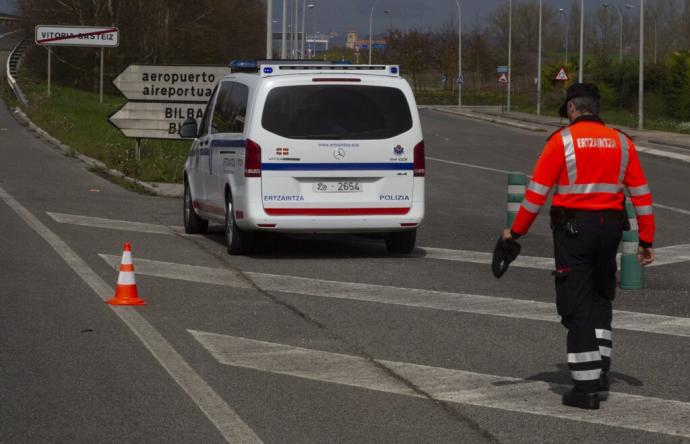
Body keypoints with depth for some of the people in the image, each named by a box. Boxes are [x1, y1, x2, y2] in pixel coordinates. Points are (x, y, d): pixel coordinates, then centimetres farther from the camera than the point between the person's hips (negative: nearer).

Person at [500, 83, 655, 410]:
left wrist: (516, 230, 1)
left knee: (577, 306, 0)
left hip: (573, 229, -4)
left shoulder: (562, 140, -6)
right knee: (601, 299, 21)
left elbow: (537, 191, -8)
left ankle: (586, 387, -1)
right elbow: (641, 193, 7)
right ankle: (600, 371, 18)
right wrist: (646, 240, 12)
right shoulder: (621, 142, 7)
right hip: (610, 227, 4)